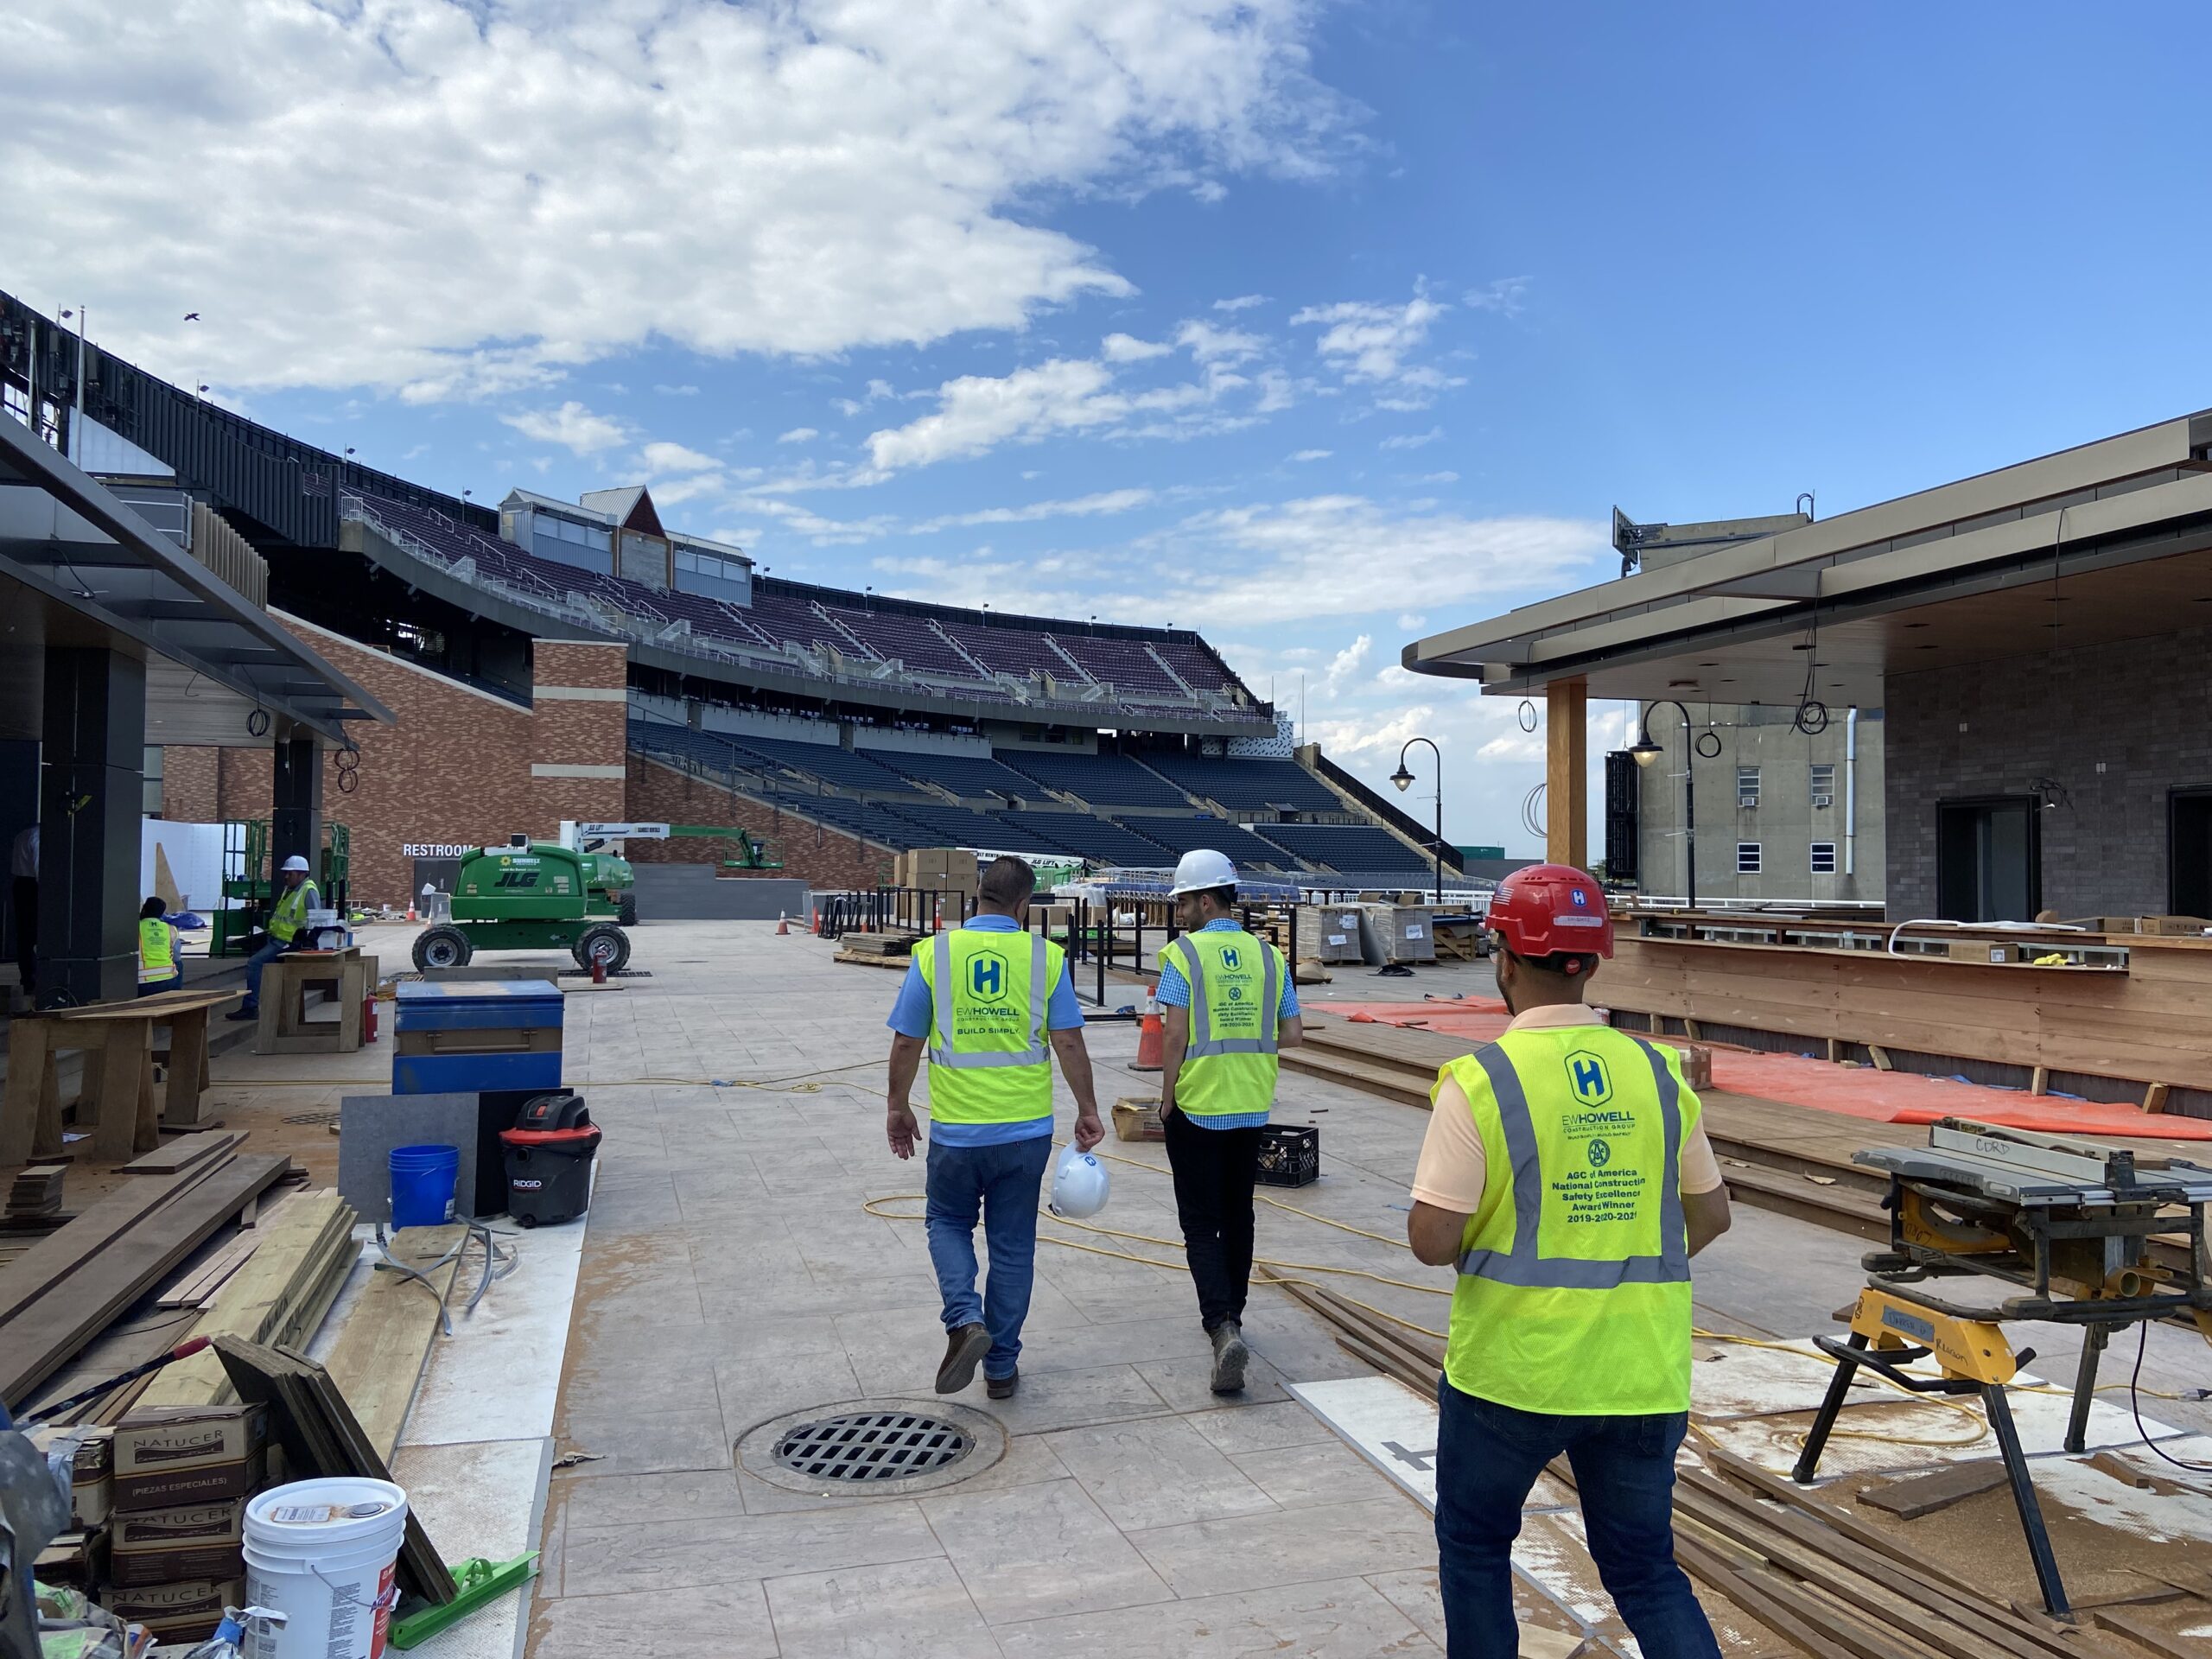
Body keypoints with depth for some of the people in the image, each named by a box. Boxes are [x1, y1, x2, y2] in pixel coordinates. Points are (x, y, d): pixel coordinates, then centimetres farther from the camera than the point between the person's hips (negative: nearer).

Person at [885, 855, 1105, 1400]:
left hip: (956, 1130, -1)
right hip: (1026, 1130, 1)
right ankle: (1001, 1367, 21)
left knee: (947, 1224, 22)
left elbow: (906, 1044, -2)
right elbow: (1069, 1043, -5)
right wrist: (1088, 1109, 7)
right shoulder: (1046, 957, -5)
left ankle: (966, 1320, -1)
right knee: (1012, 1244, 14)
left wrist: (899, 1109, 12)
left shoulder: (932, 954, -6)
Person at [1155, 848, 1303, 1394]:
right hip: (1252, 1108, 5)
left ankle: (1223, 1327, -15)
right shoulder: (1267, 955, 4)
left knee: (1201, 1225, 1)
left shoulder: (1183, 954, -11)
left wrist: (1166, 1098, -4)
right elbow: (1293, 1035, 3)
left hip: (1196, 1108, -5)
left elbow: (1174, 1034, -15)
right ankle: (1228, 1317, 31)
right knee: (1237, 1216, 18)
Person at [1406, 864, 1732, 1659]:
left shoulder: (1481, 1080, -16)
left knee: (1474, 1542, 21)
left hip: (1513, 1367, -4)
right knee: (1646, 1570, 20)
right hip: (1643, 1375, 4)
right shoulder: (1659, 1072, -1)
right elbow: (1711, 1215, 9)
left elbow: (1432, 1241, -16)